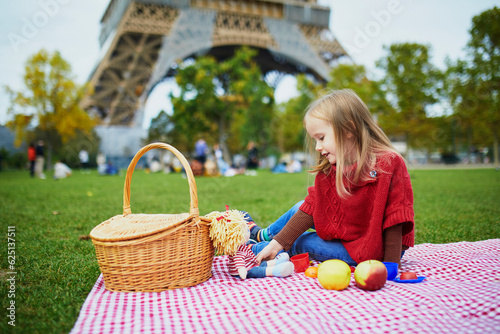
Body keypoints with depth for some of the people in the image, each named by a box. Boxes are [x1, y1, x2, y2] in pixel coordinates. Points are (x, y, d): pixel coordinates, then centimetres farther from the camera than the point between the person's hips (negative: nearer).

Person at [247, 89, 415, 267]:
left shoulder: (389, 164, -26)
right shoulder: (328, 170, -6)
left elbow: (394, 221, -24)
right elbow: (310, 208, -6)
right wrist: (277, 243, -12)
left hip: (375, 251, -6)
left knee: (299, 242, -7)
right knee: (300, 207, 8)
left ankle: (254, 249, 19)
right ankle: (262, 235, 34)